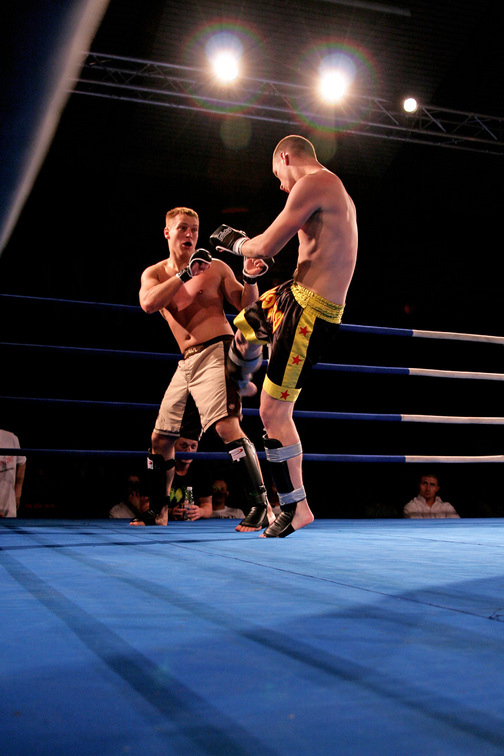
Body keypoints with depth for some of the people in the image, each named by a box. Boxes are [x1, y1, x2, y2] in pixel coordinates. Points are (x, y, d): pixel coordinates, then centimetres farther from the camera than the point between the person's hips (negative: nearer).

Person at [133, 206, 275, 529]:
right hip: (187, 363, 6)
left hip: (216, 351, -5)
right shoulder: (155, 274, 11)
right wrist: (186, 274, -13)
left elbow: (245, 306, 3)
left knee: (227, 425, -25)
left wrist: (250, 279, -16)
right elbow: (149, 304, -11)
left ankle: (260, 504, -24)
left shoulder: (216, 267, 3)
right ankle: (157, 511, 27)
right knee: (161, 438, 11)